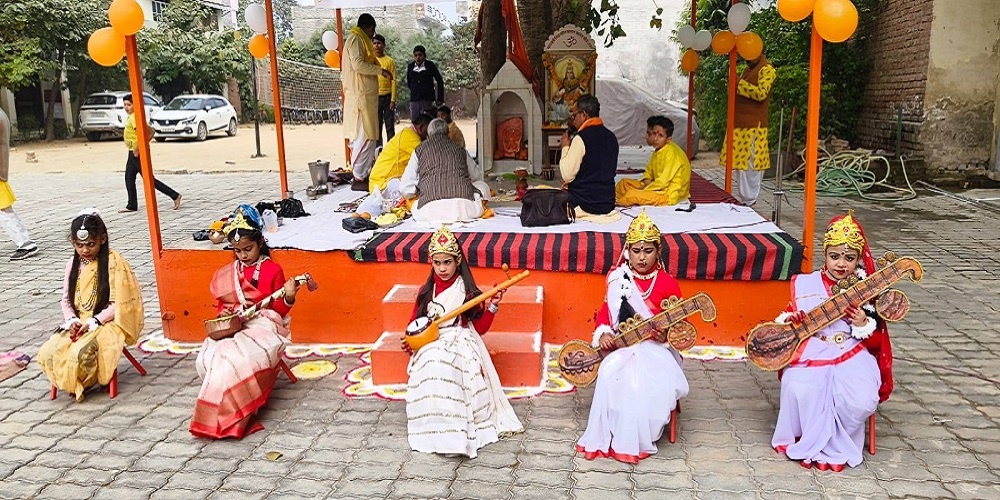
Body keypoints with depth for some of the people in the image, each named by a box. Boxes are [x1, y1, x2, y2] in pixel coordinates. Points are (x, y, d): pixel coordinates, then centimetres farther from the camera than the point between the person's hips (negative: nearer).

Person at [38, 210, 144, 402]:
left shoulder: (113, 262, -9)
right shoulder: (73, 264, 9)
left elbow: (118, 303, -11)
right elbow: (66, 300, 12)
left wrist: (94, 321, -19)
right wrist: (72, 320, -7)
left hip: (106, 323, -6)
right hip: (77, 324, 6)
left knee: (80, 353, -32)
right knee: (47, 353, -18)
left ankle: (84, 383, 0)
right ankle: (69, 383, 6)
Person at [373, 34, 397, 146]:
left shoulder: (389, 61, 1)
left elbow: (393, 81, -1)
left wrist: (393, 100, -8)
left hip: (387, 97, -2)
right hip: (375, 98, 2)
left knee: (390, 126, 2)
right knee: (376, 127, 5)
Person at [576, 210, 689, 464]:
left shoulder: (667, 284, -1)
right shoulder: (617, 278, 4)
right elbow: (606, 311, 13)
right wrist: (603, 333, -7)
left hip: (655, 348, -1)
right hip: (621, 346, 1)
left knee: (644, 380, -32)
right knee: (610, 375, -31)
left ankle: (634, 441, -13)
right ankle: (604, 438, -17)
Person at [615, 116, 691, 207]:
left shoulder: (671, 152, -22)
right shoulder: (659, 150, 6)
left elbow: (662, 182, -24)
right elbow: (649, 170, 19)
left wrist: (643, 191, -15)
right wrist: (647, 181, -3)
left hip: (669, 195, -10)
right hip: (659, 188, 10)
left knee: (632, 195, -25)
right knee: (623, 183, 11)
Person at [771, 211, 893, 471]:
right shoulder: (805, 284, 4)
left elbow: (877, 341, 8)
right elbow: (788, 320, 12)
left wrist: (863, 325, -13)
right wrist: (790, 321, -11)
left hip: (851, 356, 1)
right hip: (811, 353, -1)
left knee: (862, 401, -29)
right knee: (800, 390, -32)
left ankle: (834, 444, 2)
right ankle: (810, 439, -1)